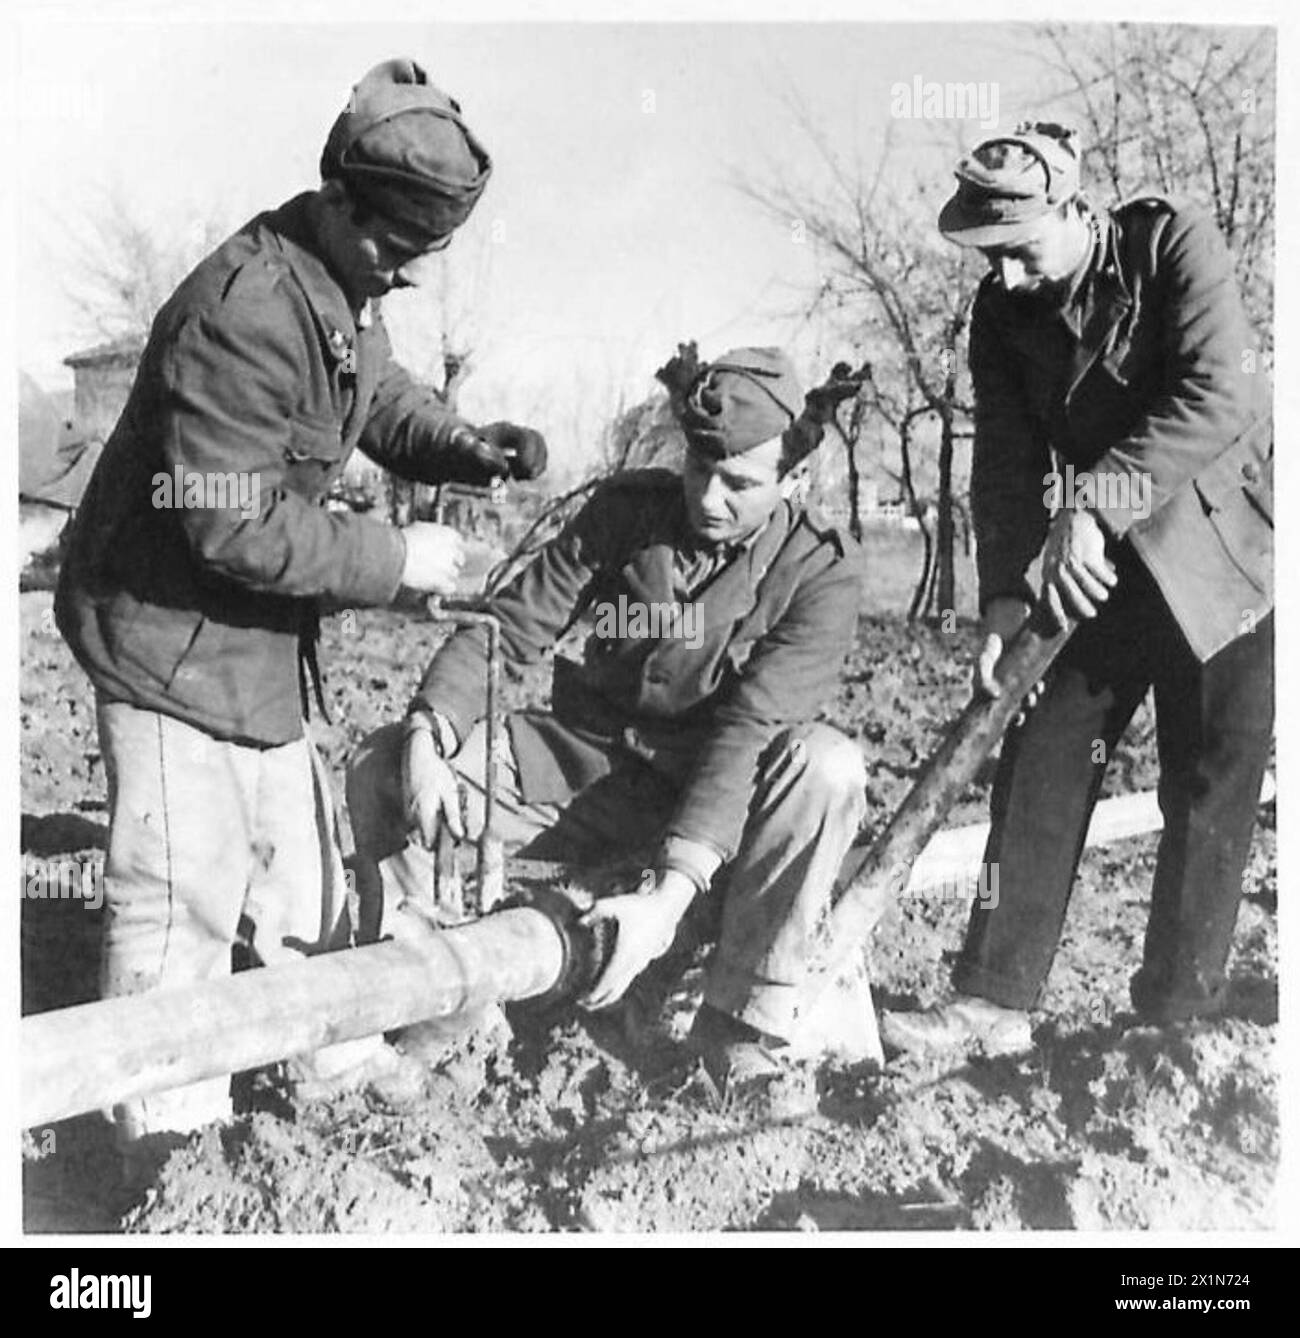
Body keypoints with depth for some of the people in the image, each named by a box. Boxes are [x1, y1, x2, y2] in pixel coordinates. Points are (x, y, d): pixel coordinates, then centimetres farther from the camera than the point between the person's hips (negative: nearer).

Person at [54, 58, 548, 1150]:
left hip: (259, 643, 10)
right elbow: (236, 527, -30)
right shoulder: (244, 313, -28)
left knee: (300, 858, 20)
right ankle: (171, 1141, 13)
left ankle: (339, 1063, 38)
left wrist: (469, 449, -4)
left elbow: (381, 401, 16)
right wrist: (397, 558, -21)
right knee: (184, 893, -2)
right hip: (169, 636, -10)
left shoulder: (347, 291, 2)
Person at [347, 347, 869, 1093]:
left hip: (716, 805, -3)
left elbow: (750, 728, -26)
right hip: (584, 766, 3)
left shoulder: (822, 570, -14)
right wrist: (427, 734, -26)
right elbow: (509, 627, -6)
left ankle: (747, 1021, -22)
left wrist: (672, 891, -37)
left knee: (828, 768, -35)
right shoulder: (626, 510, -3)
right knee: (382, 770, -14)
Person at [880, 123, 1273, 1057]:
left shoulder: (1175, 242, -15)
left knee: (1210, 793, -2)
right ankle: (996, 999, 4)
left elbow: (1217, 401, -27)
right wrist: (1004, 595, -18)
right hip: (1101, 560, 5)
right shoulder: (1004, 312, -2)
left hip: (1224, 553, -4)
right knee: (1040, 764, -2)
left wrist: (1093, 501, -33)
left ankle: (1178, 1022, 9)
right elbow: (1006, 461, -6)